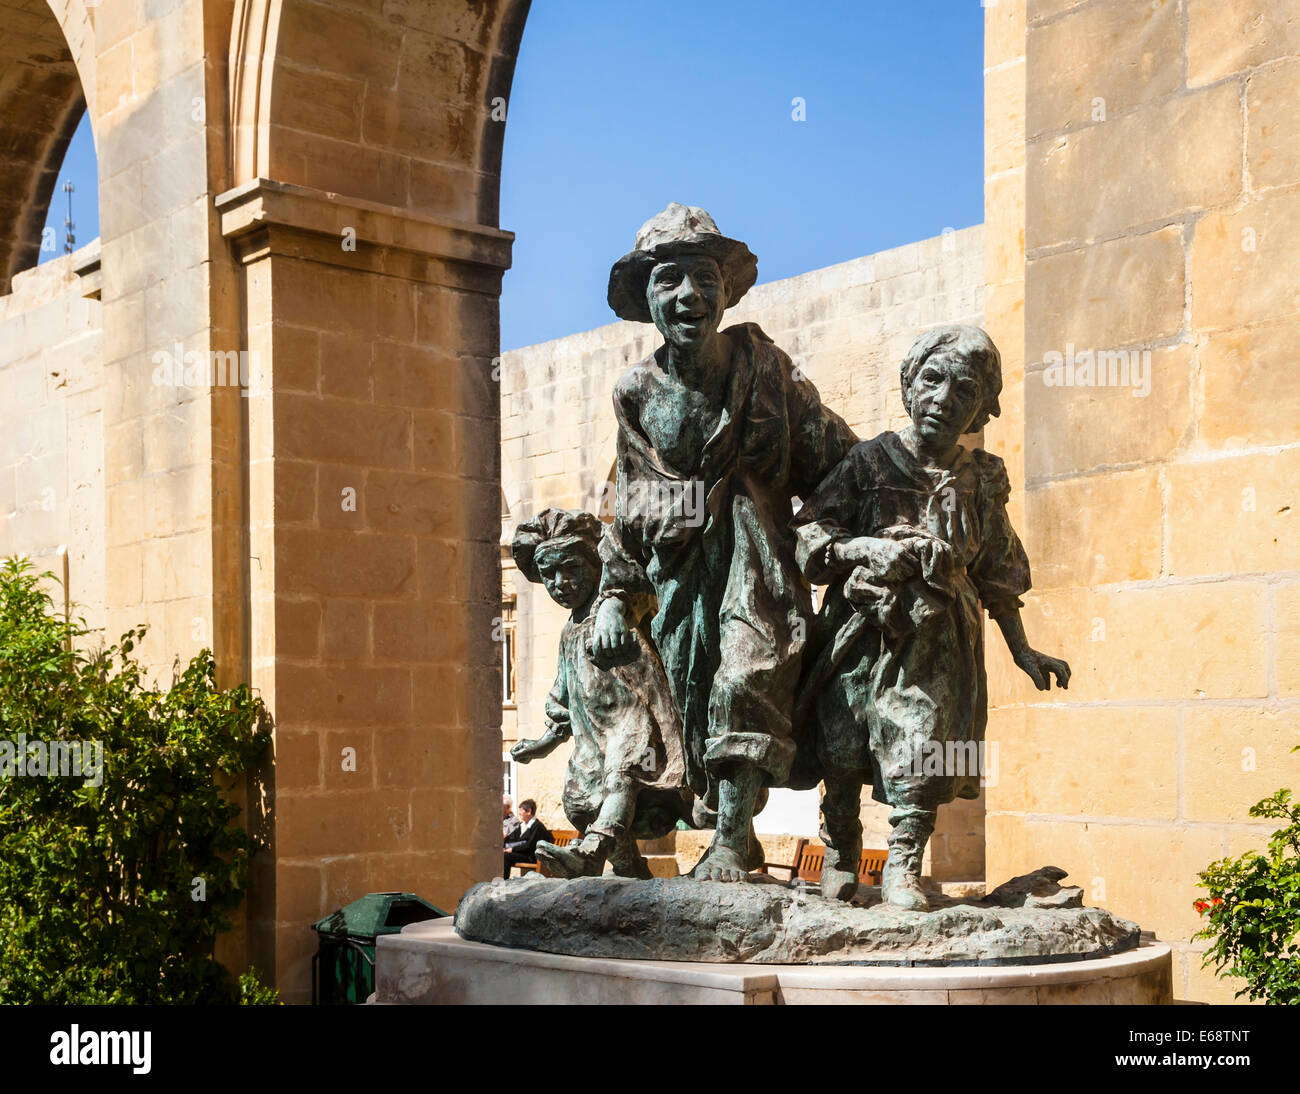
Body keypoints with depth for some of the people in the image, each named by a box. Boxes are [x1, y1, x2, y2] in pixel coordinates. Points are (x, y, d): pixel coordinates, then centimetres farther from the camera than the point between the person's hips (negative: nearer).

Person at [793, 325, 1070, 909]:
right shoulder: (872, 460, 2)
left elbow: (997, 574, 16)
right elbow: (808, 533, 0)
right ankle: (839, 857, 20)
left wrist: (1022, 652, 15)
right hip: (861, 632, -1)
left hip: (935, 640, 1)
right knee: (841, 753, 1)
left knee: (921, 748, -9)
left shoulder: (983, 477, 9)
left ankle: (902, 867, 3)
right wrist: (866, 549, -18)